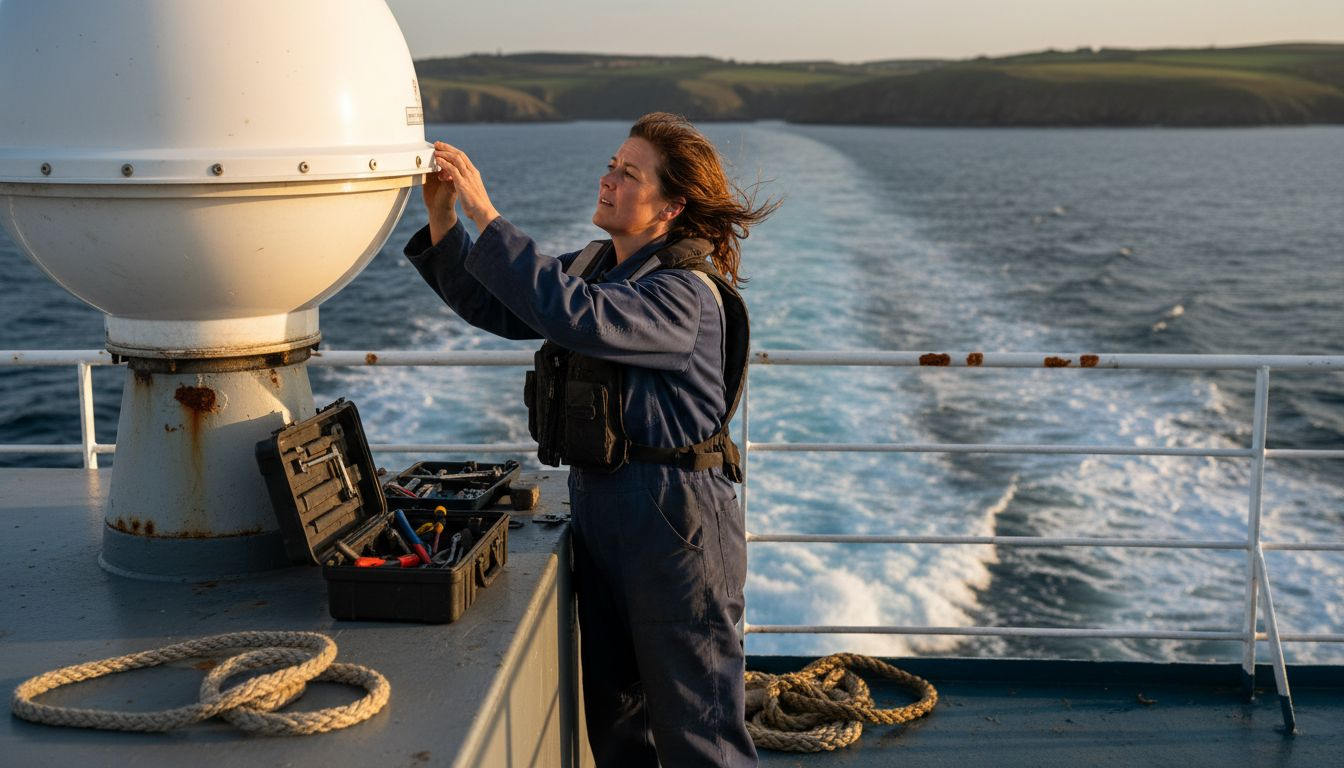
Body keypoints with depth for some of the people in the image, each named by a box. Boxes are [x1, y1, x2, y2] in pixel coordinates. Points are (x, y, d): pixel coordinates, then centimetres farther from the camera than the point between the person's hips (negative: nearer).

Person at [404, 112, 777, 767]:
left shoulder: (687, 293, -18)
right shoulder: (596, 265, 10)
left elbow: (574, 314, -32)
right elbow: (495, 308, 13)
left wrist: (487, 217, -29)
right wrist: (442, 218, 0)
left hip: (673, 516, -9)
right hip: (597, 501, 9)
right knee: (611, 712, 20)